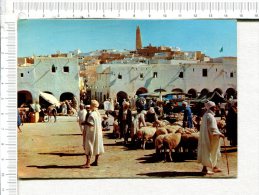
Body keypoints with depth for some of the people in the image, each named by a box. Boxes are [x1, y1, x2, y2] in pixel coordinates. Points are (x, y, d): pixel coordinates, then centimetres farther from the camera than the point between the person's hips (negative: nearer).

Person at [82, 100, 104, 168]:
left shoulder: (92, 115, -20)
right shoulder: (98, 113, 8)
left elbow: (91, 124, -24)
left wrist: (85, 122, -10)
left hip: (91, 133, -10)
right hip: (98, 133, 10)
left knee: (88, 147, -7)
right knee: (97, 147, 15)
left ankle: (88, 163, -12)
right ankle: (96, 161, 22)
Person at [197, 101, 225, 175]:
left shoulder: (205, 115, 11)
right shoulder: (210, 116, -19)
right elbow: (212, 128, -23)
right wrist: (219, 134, -17)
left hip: (206, 136, 10)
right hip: (209, 137, -10)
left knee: (213, 152, 17)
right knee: (208, 152, -3)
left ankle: (214, 167, 26)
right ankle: (205, 168, 2)